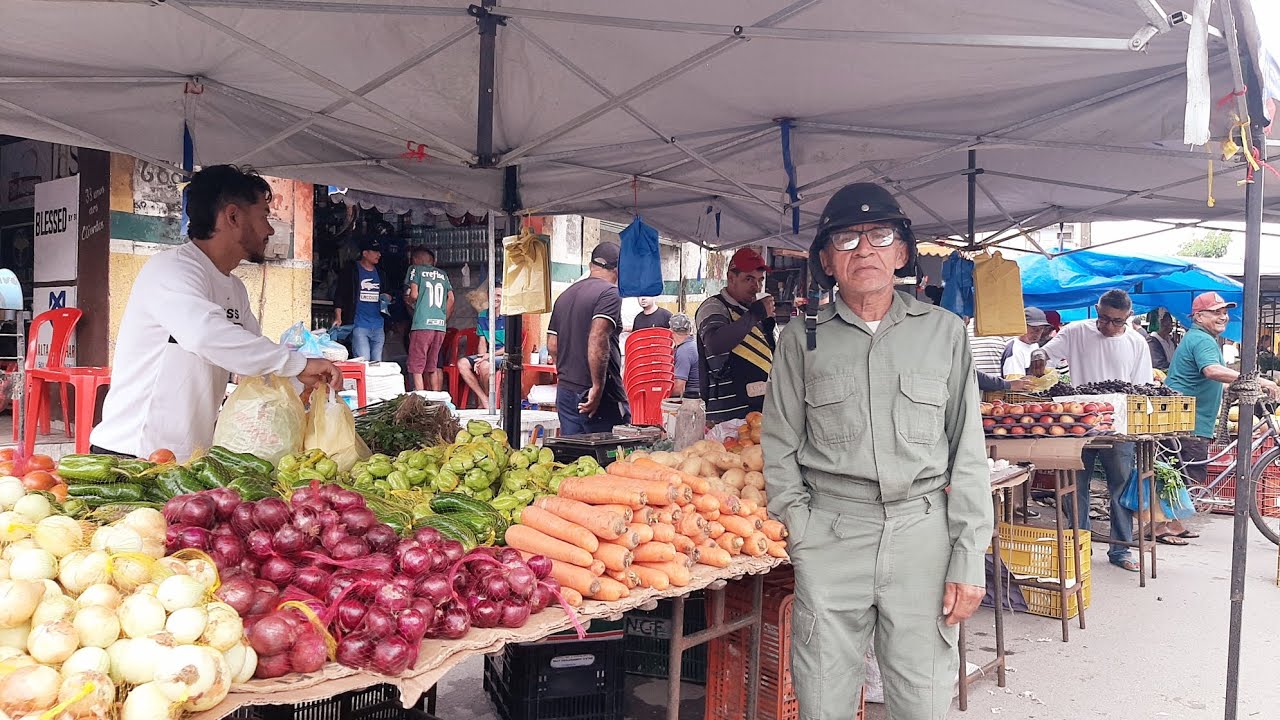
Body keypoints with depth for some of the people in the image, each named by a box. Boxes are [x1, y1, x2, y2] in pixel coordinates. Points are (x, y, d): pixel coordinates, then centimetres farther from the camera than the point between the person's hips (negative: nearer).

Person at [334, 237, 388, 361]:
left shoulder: (379, 273, 18)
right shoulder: (351, 271, 0)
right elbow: (339, 295, -3)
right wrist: (338, 317, -15)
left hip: (378, 326, 6)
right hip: (359, 325, -6)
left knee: (377, 363, 6)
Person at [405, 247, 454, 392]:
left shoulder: (416, 270, 5)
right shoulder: (442, 274, 17)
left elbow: (414, 294, -7)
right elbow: (451, 298, 13)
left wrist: (408, 300, 15)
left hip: (422, 324, -5)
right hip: (440, 325, 5)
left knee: (416, 369, -2)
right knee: (433, 367, 12)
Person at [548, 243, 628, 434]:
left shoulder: (565, 295, 15)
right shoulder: (610, 292, -9)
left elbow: (552, 345, 17)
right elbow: (598, 338, -23)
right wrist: (597, 387, -22)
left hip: (564, 392, 7)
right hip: (602, 397, -7)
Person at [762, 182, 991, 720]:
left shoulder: (944, 331, 6)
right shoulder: (802, 337, 6)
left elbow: (968, 453, 5)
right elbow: (780, 447, 9)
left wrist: (969, 560, 0)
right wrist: (804, 529, -1)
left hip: (924, 531, 0)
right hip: (830, 535, 0)